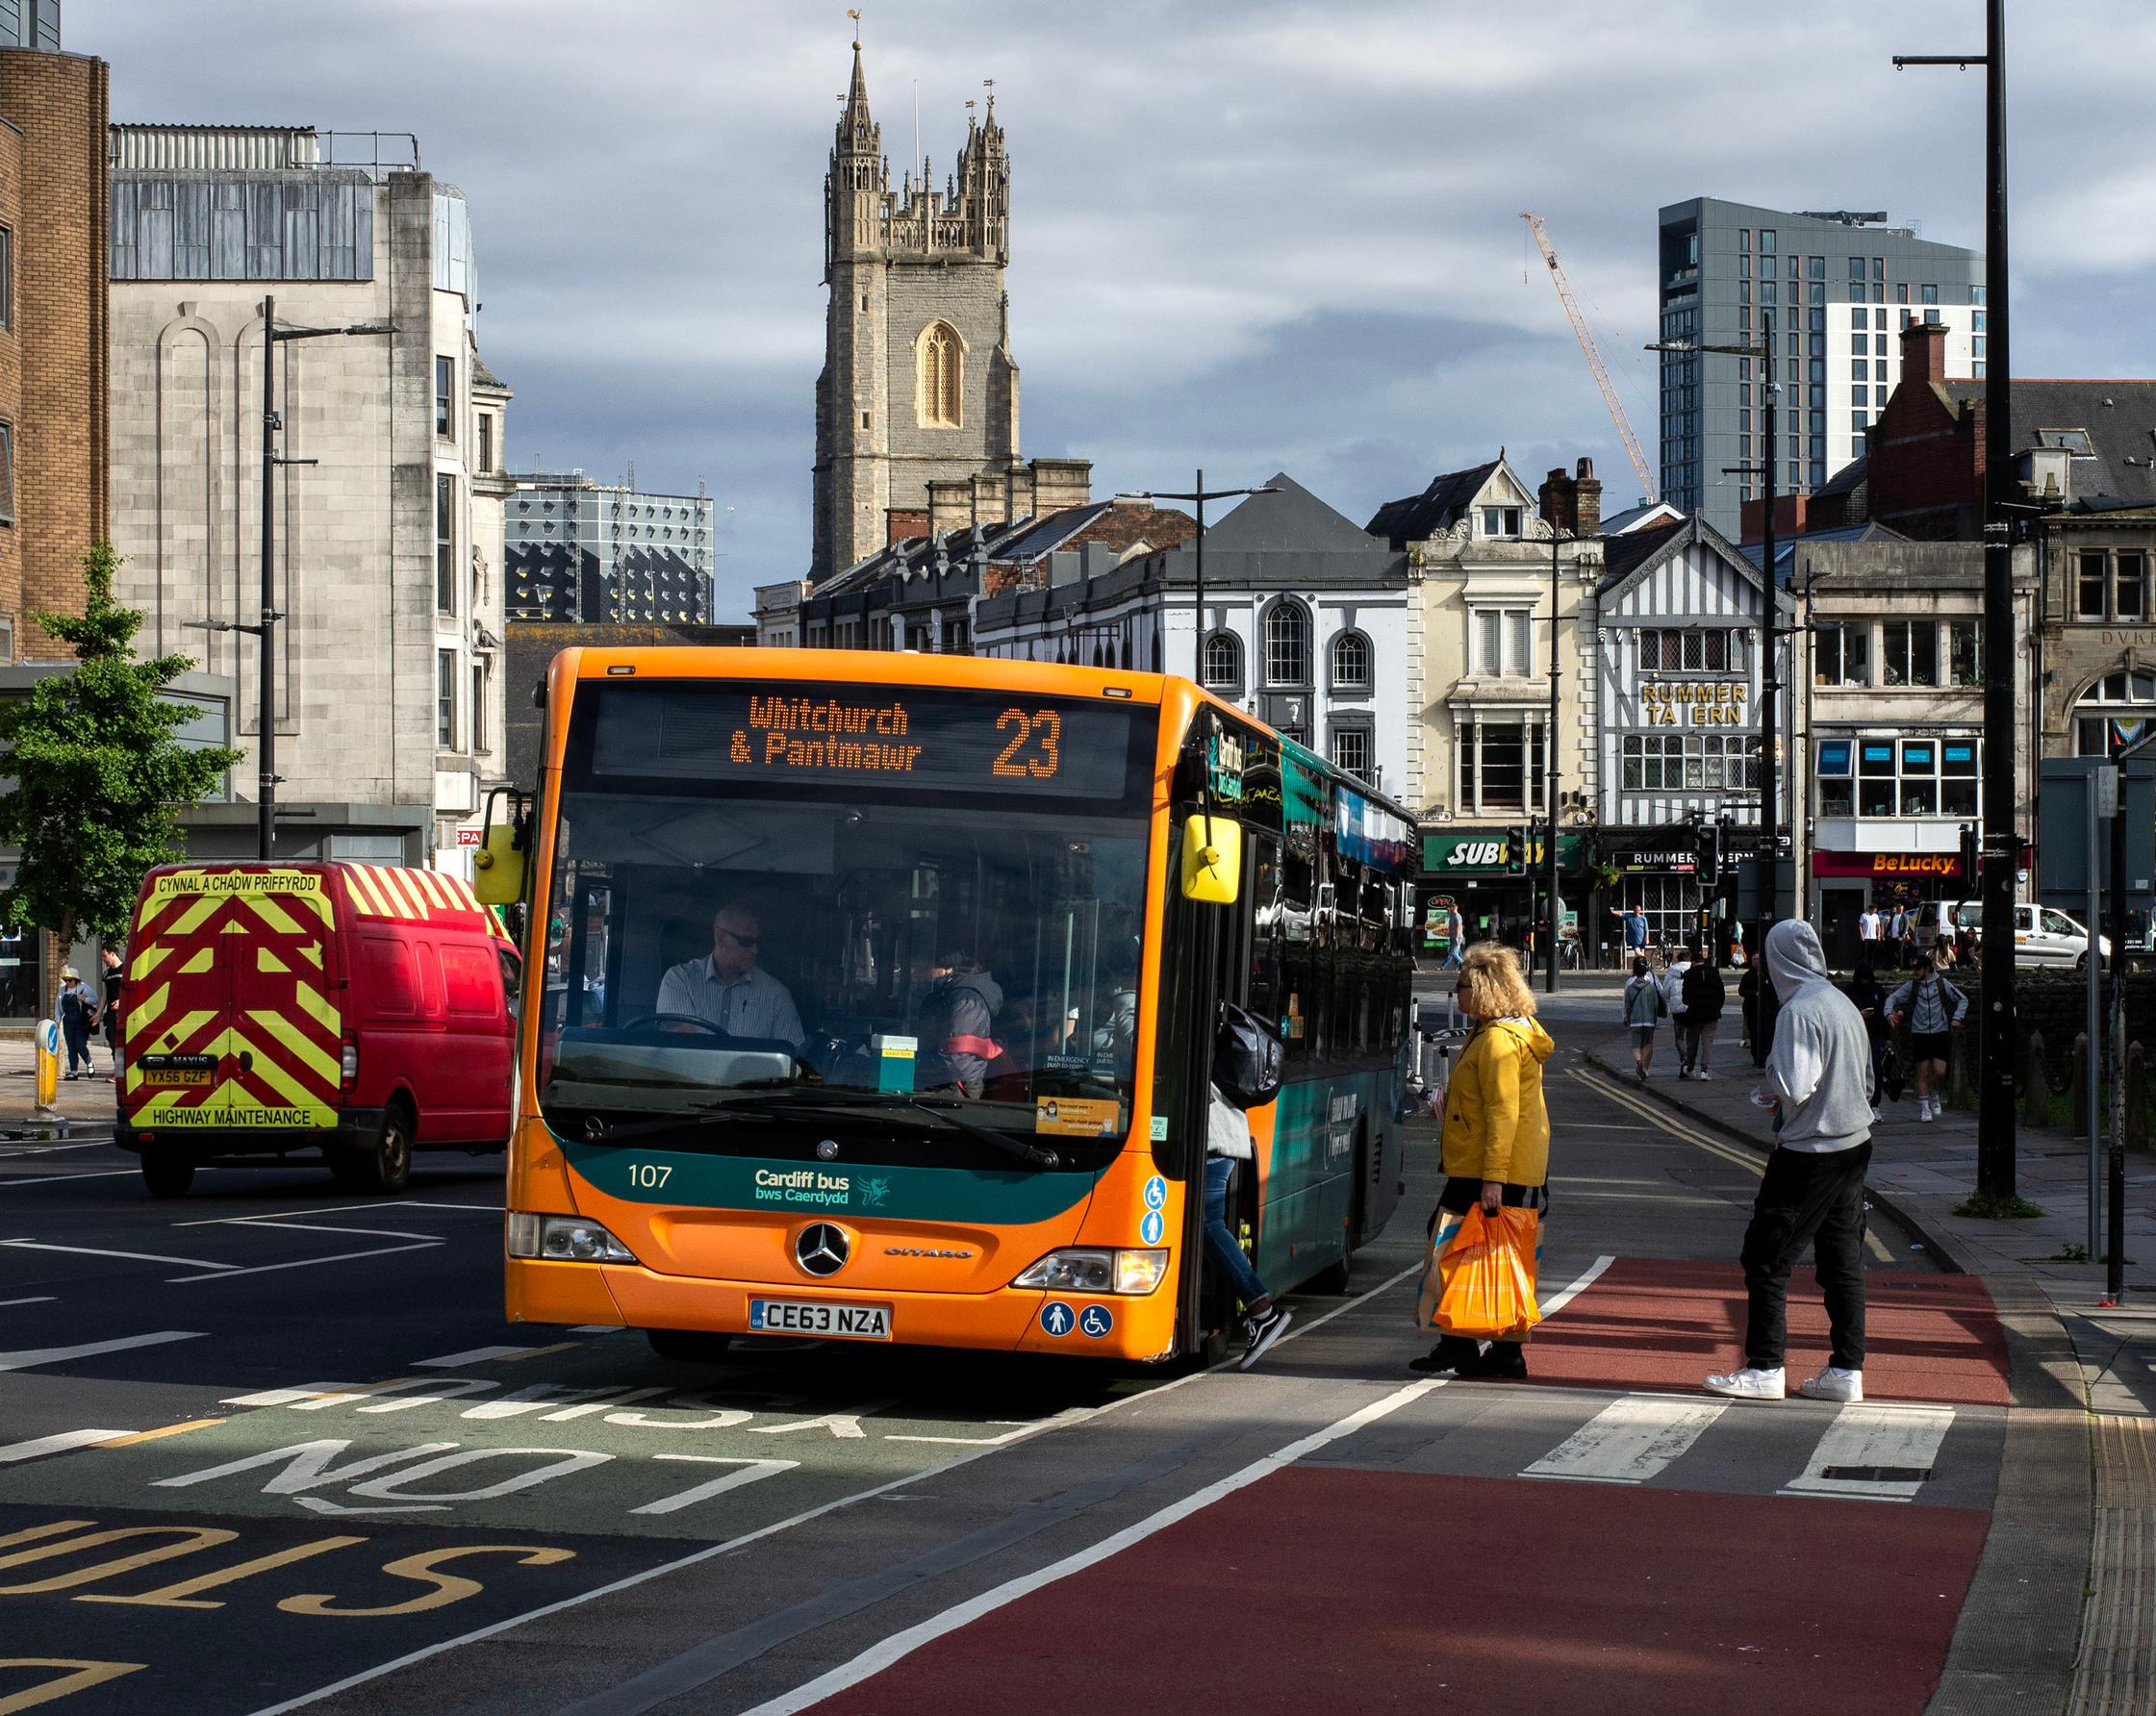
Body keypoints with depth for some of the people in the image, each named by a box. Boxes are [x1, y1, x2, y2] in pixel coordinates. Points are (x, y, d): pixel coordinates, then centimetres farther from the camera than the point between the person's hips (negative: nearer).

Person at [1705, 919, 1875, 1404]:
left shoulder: (1799, 1012, -17)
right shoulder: (1844, 1004, 8)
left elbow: (1793, 1088, -24)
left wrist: (1771, 1084, -2)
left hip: (1808, 1152, -8)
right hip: (1854, 1144, 8)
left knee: (1766, 1257, 0)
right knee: (1843, 1259, 11)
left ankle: (1764, 1369, 0)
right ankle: (1847, 1370, 12)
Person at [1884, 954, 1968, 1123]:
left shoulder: (1942, 984, 2)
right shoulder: (1911, 986, 4)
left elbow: (1962, 999, 10)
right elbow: (1893, 998, 8)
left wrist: (1957, 1017, -6)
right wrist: (1889, 1012, -13)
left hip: (1940, 1033, -1)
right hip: (1919, 1034, 1)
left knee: (1939, 1071, -8)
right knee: (1923, 1072, 0)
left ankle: (1933, 1096, 20)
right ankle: (1924, 1108, 7)